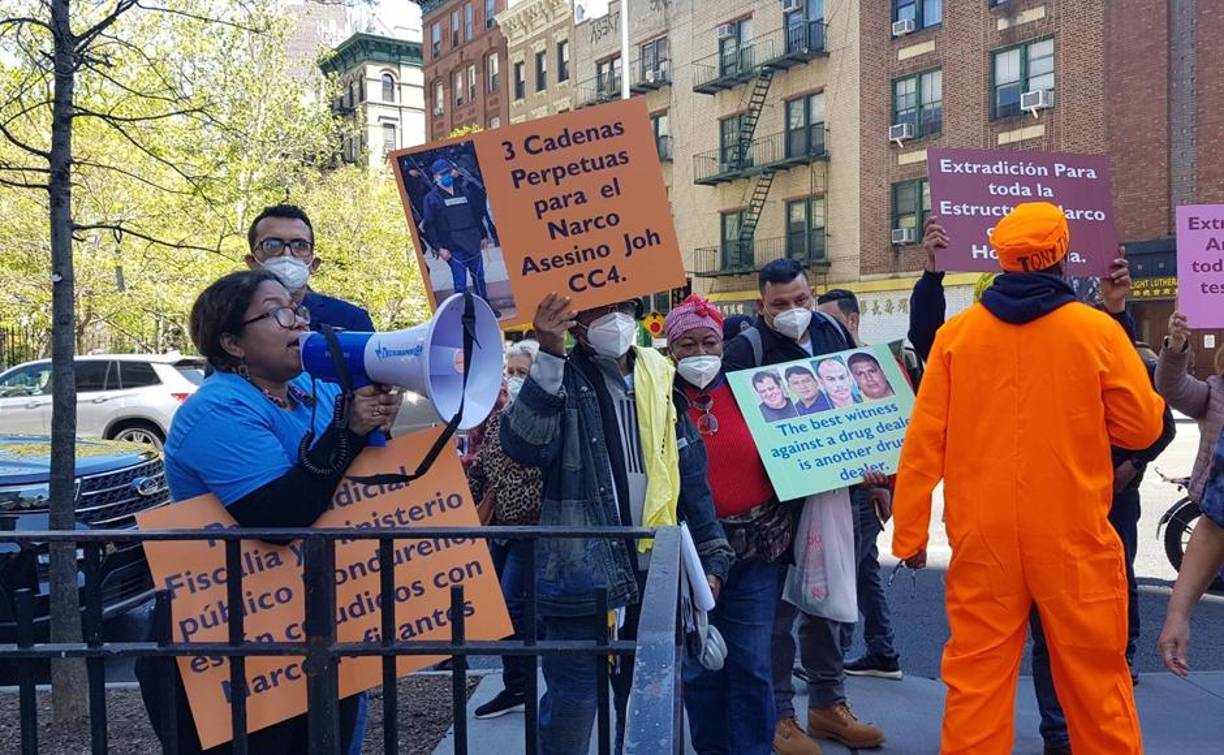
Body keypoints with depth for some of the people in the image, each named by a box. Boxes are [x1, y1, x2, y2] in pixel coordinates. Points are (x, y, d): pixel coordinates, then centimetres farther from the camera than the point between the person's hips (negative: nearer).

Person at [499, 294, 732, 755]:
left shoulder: (660, 380, 9)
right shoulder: (561, 381, -5)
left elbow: (691, 479, 12)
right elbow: (523, 447, -25)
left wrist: (711, 557, 9)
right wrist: (549, 356, -28)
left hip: (654, 574, 5)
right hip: (581, 575, -4)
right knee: (571, 708, 4)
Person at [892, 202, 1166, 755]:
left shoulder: (956, 332, -3)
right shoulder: (1098, 330, -5)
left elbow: (924, 440, -4)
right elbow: (1142, 427, 0)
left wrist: (909, 531, 2)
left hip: (983, 534, 1)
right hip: (1072, 534, -1)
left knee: (976, 673, 8)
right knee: (1095, 674, 14)